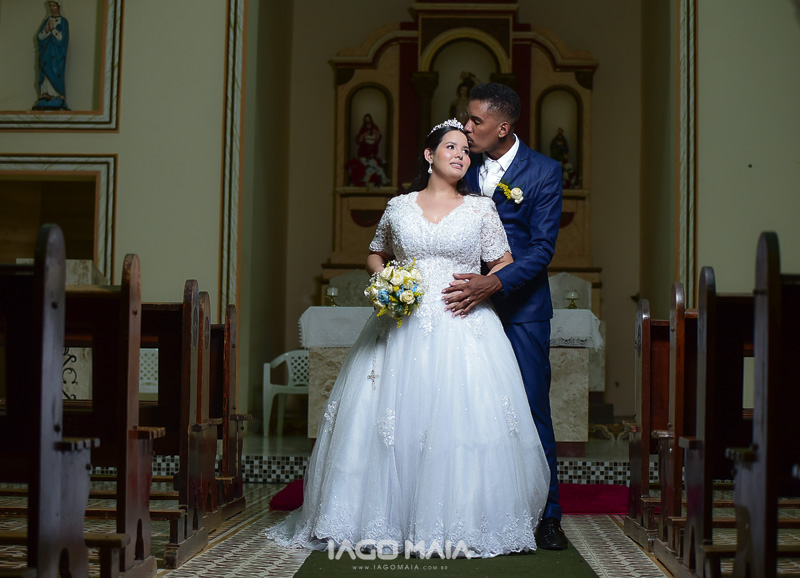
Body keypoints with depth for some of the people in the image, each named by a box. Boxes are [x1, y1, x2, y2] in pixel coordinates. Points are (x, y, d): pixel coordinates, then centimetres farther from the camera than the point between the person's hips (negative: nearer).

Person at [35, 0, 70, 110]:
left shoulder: (64, 22, -3)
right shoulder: (46, 21, 11)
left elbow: (62, 39, -13)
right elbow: (39, 38, 4)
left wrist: (53, 29, -20)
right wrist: (46, 30, -14)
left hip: (57, 57, -5)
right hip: (46, 55, 5)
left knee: (56, 77, -8)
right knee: (46, 76, 1)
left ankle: (58, 102, -7)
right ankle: (46, 101, 2)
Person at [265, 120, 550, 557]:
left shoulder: (480, 209, 8)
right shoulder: (398, 207, 11)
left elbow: (504, 265, 11)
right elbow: (375, 256, 22)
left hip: (463, 324, -1)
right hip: (402, 325, 1)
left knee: (463, 420, -10)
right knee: (393, 419, -2)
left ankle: (461, 524, 1)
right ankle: (390, 518, 8)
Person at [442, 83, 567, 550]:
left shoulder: (544, 171, -6)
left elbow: (542, 247, -12)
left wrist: (493, 283, -25)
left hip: (520, 306, -4)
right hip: (468, 298, 4)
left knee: (532, 408, -1)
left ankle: (548, 515, 8)